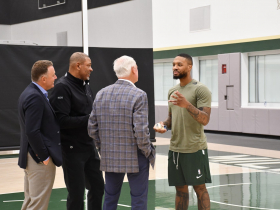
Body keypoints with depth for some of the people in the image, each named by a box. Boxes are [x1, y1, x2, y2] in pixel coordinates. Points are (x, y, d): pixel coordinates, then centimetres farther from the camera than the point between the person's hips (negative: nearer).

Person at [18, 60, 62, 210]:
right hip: (40, 159, -10)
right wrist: (44, 157, -18)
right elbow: (32, 132, -25)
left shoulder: (29, 93, 12)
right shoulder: (35, 97, -19)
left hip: (32, 157, 10)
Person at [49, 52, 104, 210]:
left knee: (97, 187, 14)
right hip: (72, 149, -8)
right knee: (77, 193, 1)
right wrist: (89, 119, -21)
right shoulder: (63, 87, -15)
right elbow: (62, 120, -23)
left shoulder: (86, 85, 10)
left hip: (90, 146, 8)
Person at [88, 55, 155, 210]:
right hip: (135, 157, -5)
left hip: (109, 157, 6)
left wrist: (103, 148, 16)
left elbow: (92, 129, 4)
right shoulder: (138, 95, -15)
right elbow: (141, 131, -20)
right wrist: (148, 152, -5)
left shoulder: (101, 94, 3)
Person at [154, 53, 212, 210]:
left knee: (200, 188, 1)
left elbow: (205, 120, -17)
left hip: (195, 149, -6)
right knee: (180, 189, 11)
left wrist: (187, 104, -30)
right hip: (175, 148, 6)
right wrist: (164, 125, 1)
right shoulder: (172, 91, 13)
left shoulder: (200, 90, -9)